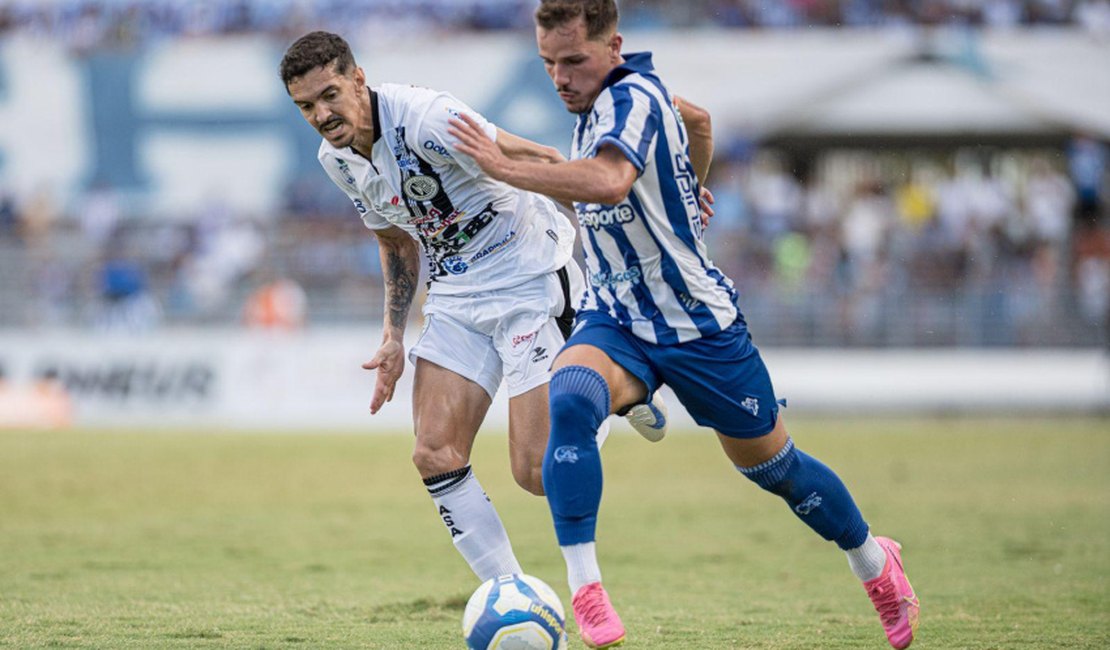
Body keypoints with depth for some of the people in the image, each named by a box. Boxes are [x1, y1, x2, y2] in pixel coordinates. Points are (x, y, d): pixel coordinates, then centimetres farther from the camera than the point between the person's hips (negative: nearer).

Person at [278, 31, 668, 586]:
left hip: (532, 282, -7)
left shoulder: (424, 118, -25)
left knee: (536, 471, -11)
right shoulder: (336, 159, 1)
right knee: (434, 456, -8)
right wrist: (393, 337, 12)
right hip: (456, 297, 7)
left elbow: (543, 165, -22)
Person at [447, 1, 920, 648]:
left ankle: (875, 561, 39)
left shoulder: (633, 97, -22)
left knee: (772, 466, 11)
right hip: (614, 321, 6)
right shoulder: (602, 101, 3)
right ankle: (584, 590, -31)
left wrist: (505, 167, -42)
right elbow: (692, 116, 24)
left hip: (699, 324, -6)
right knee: (569, 399, -28)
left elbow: (609, 182, -44)